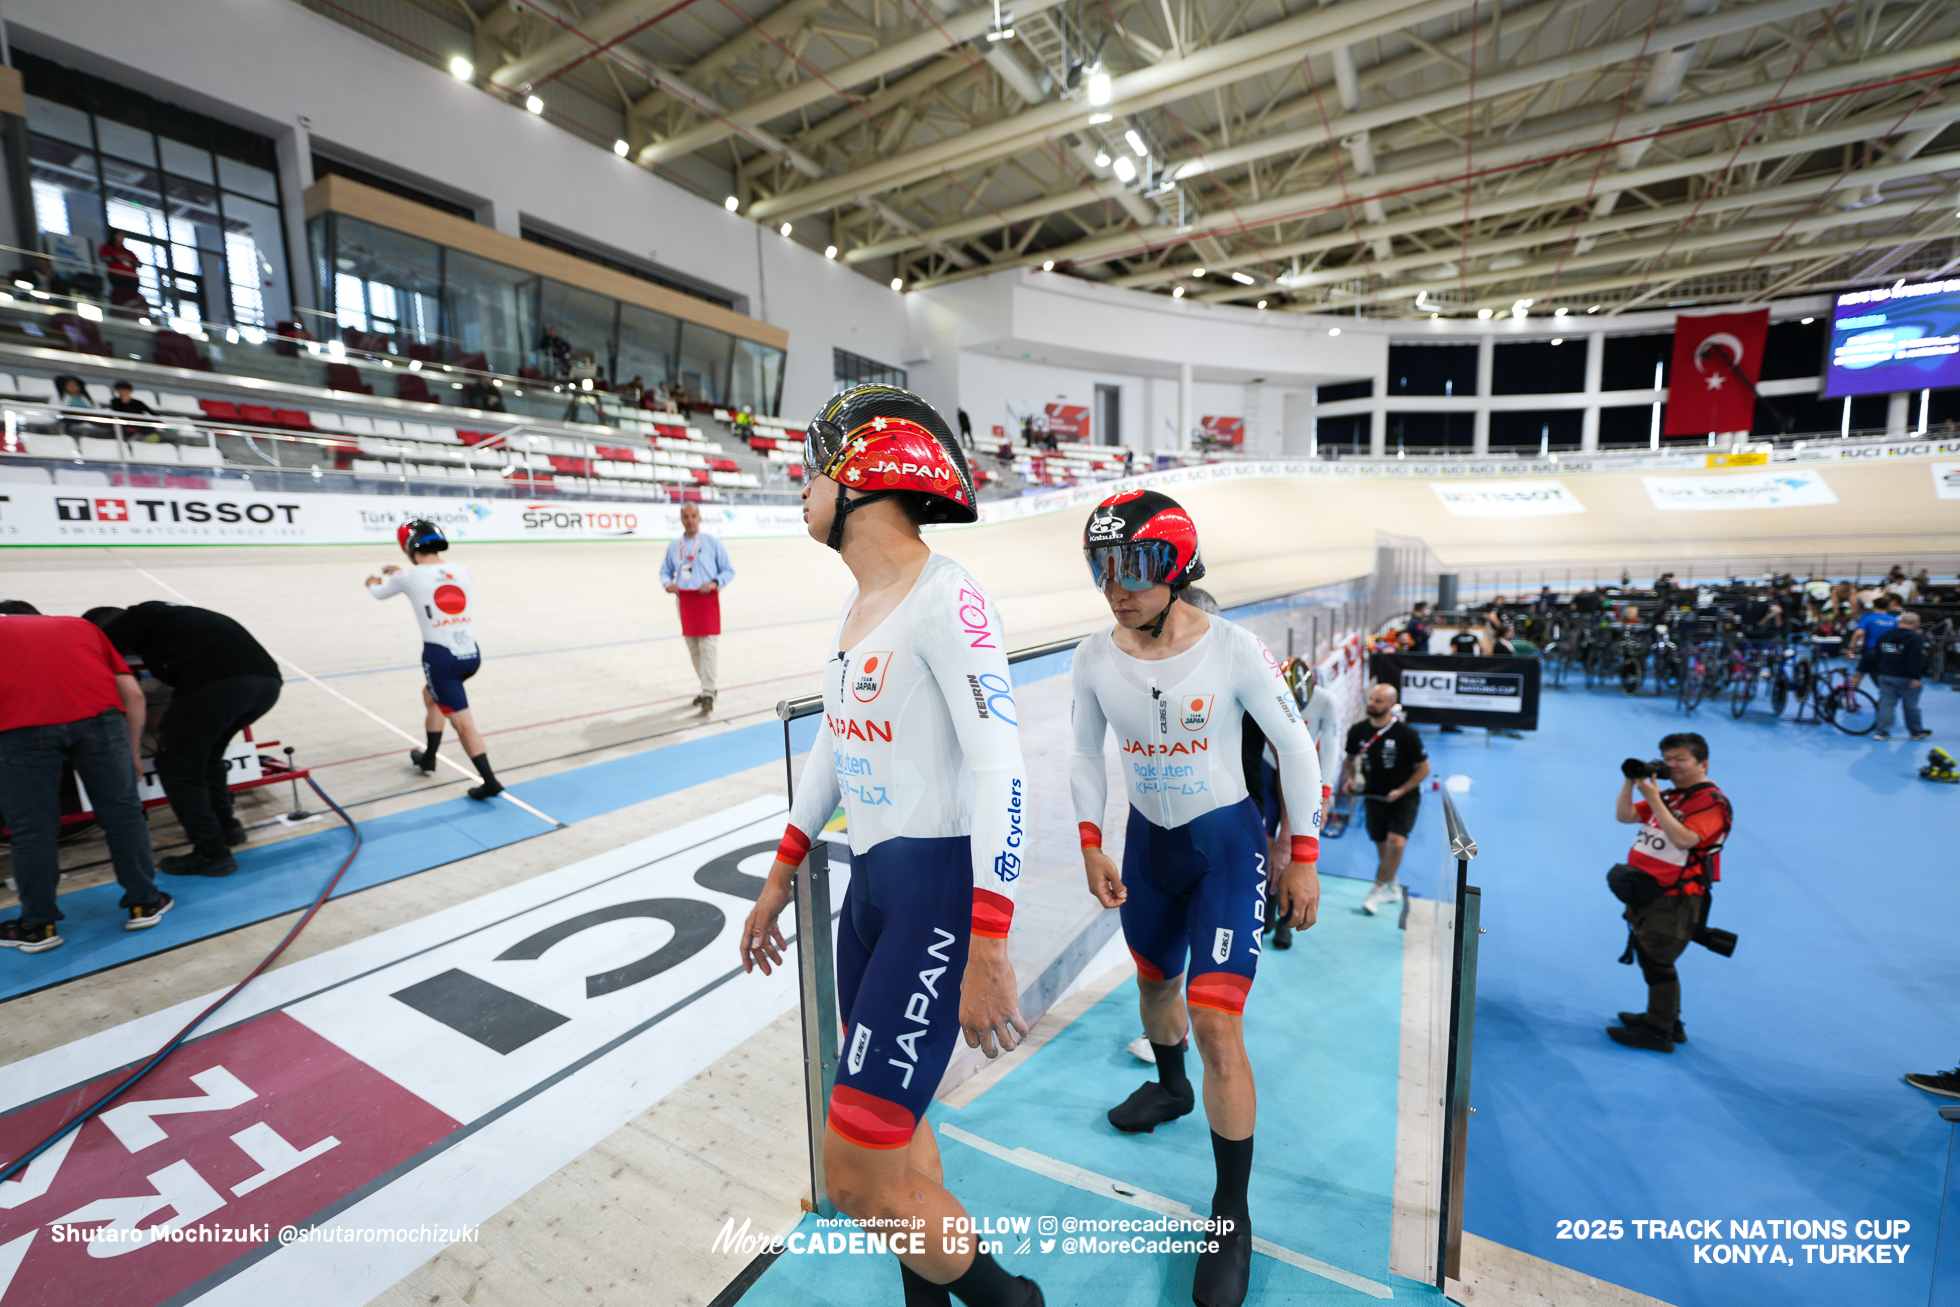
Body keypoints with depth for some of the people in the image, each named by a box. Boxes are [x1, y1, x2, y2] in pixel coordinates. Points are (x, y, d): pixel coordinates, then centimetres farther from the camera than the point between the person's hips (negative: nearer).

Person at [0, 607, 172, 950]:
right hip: (97, 715, 1)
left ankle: (37, 927, 24)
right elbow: (133, 694, 20)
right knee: (122, 812, 14)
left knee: (32, 829, 12)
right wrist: (132, 752, 30)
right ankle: (144, 903, 25)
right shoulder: (80, 626, 30)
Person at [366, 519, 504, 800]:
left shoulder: (410, 577, -3)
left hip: (440, 656, -6)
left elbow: (379, 593, 20)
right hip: (472, 653, 6)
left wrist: (373, 582, 44)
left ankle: (490, 782, -6)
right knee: (431, 694, 31)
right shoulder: (462, 571, 7)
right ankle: (428, 760, 42)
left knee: (463, 723, -2)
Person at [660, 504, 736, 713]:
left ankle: (708, 694, -9)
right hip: (684, 599, 4)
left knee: (708, 645, -11)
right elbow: (665, 571, 18)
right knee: (693, 648, 7)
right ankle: (708, 687, 21)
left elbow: (729, 570, 1)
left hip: (707, 599, -4)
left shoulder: (713, 542, 0)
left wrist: (714, 583, -16)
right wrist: (667, 583, -5)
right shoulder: (673, 545, 10)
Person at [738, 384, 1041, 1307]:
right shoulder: (862, 603, 12)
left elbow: (999, 770, -22)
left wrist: (987, 950, -24)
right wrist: (780, 879, 23)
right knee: (892, 1131, 22)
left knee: (856, 1174, -3)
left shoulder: (946, 598, -16)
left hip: (938, 890, -9)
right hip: (871, 882, 9)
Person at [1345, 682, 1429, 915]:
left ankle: (1377, 889, -4)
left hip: (1404, 797, -3)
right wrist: (1351, 778, -5)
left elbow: (1424, 768, -7)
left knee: (1396, 843, -20)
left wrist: (1401, 791, -15)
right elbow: (1351, 758, 13)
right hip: (1374, 797, 4)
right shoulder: (1358, 731, -6)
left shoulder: (1406, 734, -16)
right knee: (1382, 847, 11)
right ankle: (1392, 887, 35)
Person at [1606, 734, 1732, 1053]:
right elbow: (1624, 816, 7)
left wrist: (1653, 799, -27)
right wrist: (1631, 781, -6)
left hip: (1674, 900, -9)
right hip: (1645, 892, 9)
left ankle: (1659, 1032, 8)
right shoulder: (1669, 795, 12)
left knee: (1658, 963, -3)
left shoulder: (1712, 802, -14)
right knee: (1648, 957, 19)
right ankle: (1667, 1019, 34)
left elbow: (1683, 838, -27)